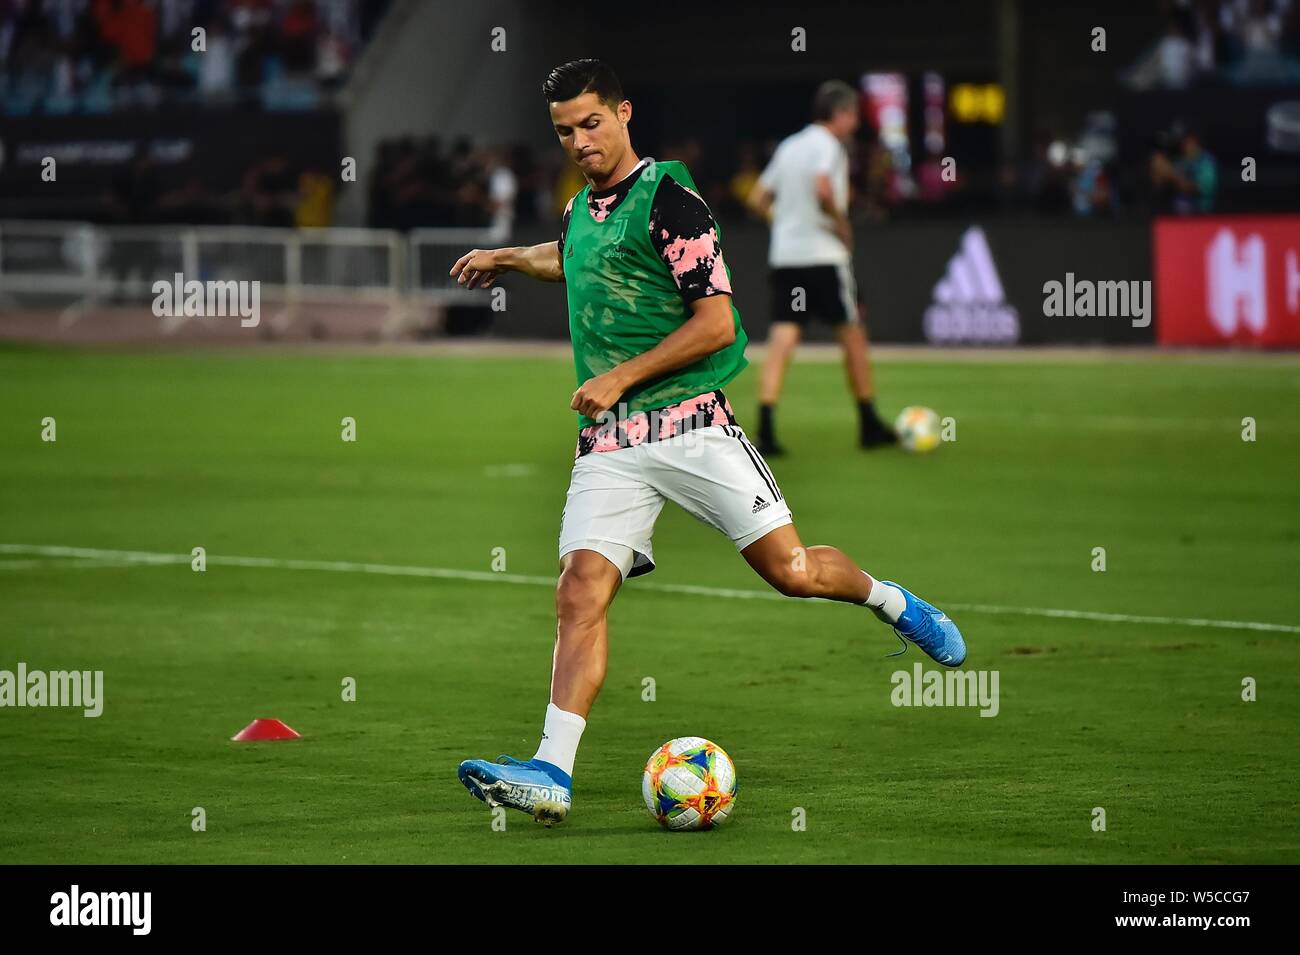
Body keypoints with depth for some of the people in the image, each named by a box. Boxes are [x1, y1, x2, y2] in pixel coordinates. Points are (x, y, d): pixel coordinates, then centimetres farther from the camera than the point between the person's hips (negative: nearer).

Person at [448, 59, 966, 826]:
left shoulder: (669, 201, -8)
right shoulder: (582, 208, 16)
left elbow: (717, 325, -12)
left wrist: (622, 377, -13)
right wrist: (508, 259, 36)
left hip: (688, 418, -5)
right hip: (609, 441, 6)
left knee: (789, 568, -9)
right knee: (582, 590, -11)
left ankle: (890, 600, 23)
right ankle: (553, 772, -19)